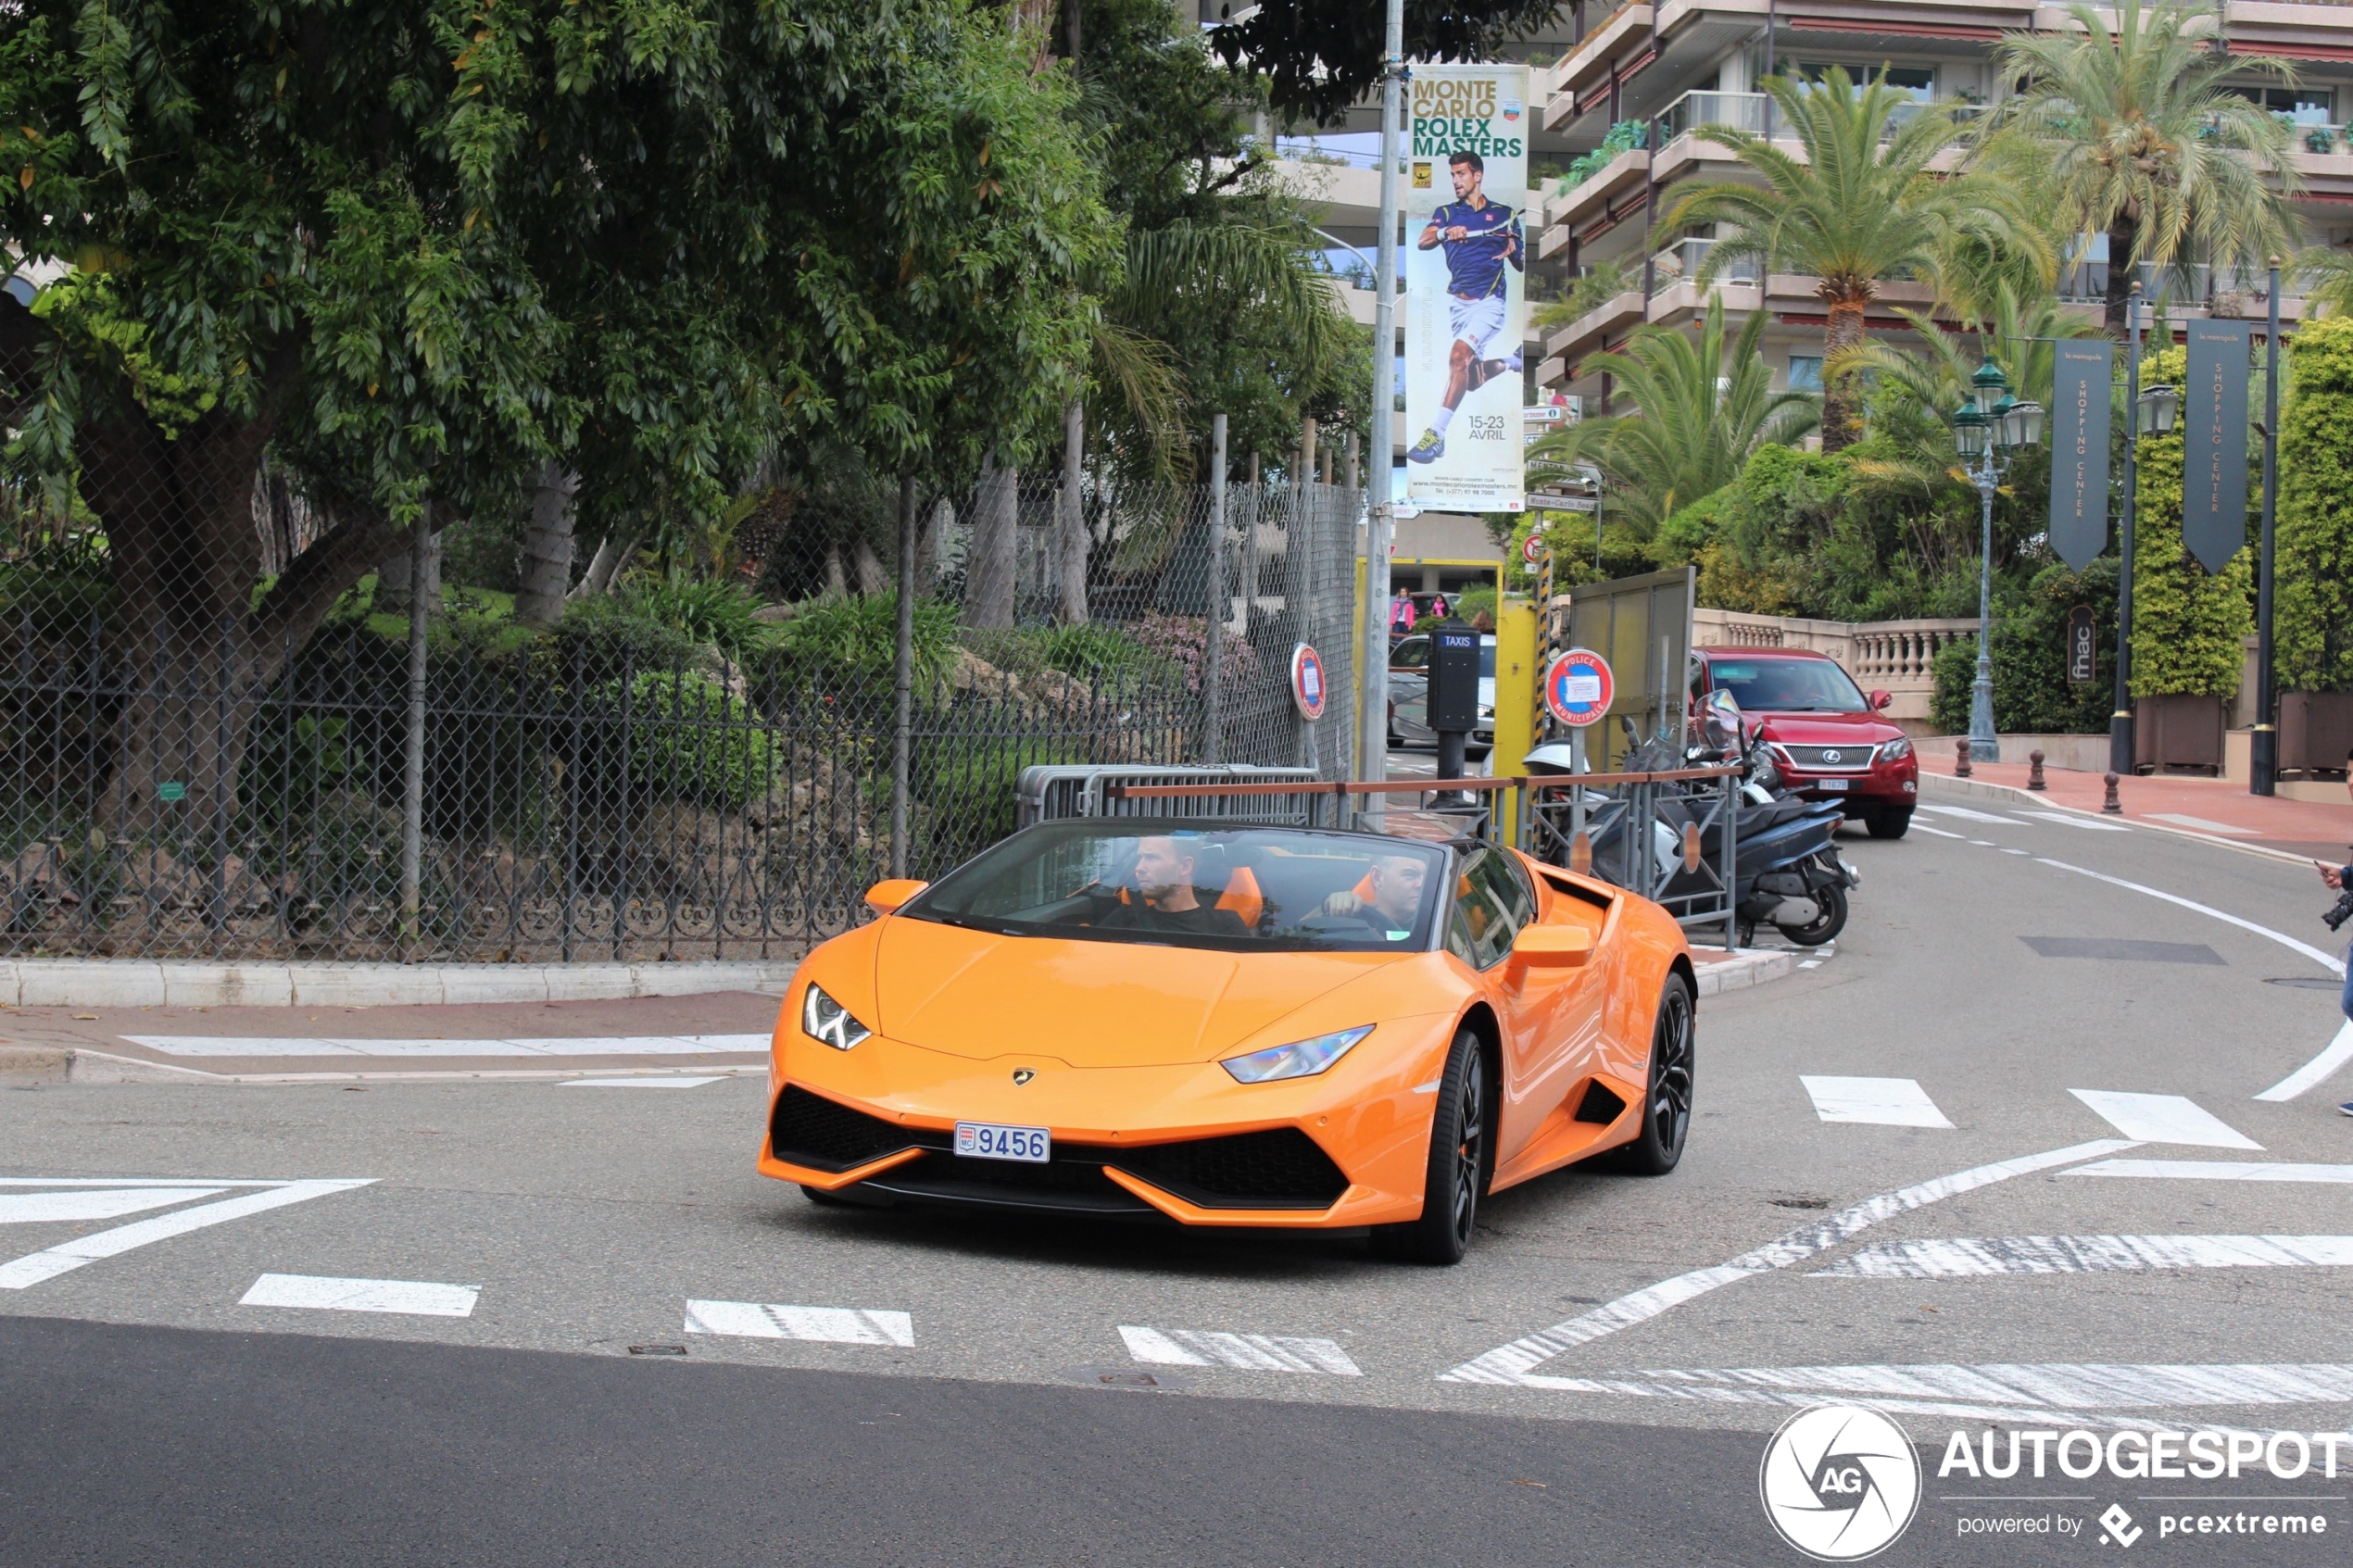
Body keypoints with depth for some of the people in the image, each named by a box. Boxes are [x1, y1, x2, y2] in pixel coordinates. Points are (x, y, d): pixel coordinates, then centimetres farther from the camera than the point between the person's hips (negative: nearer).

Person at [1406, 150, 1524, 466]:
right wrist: (1445, 232, -31)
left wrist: (1514, 249, -10)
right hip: (1458, 301, 4)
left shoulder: (1504, 214, 9)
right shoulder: (1447, 213, 11)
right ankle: (1511, 360, 39)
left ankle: (1437, 434, -27)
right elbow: (1423, 242, -10)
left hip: (1490, 301, -4)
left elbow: (1521, 265, 13)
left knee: (1459, 355, -26)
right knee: (1473, 380, 8)